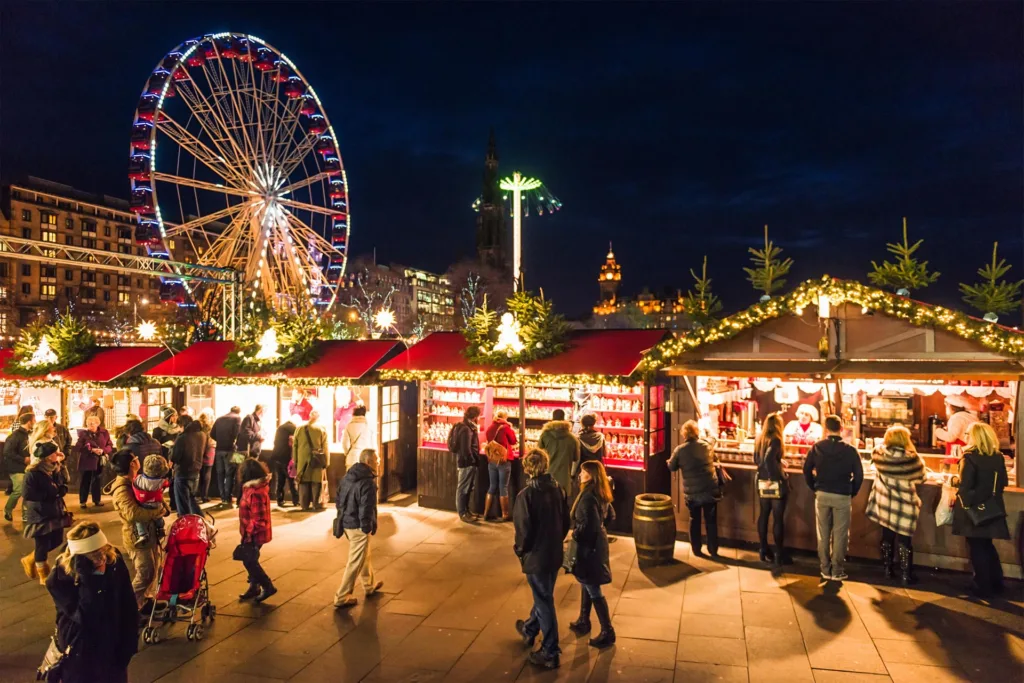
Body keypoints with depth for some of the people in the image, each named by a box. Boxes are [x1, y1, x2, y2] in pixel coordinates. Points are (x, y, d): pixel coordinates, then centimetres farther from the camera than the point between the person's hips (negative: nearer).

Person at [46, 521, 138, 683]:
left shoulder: (114, 561, -15)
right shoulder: (59, 579, -21)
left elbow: (128, 607, -5)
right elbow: (86, 617, -29)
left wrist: (129, 644, -5)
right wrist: (88, 577, -36)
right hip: (80, 654, -2)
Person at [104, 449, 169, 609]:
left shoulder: (136, 481, 6)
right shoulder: (122, 490, -24)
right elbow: (133, 513, -37)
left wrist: (163, 508, -2)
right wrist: (160, 511, -27)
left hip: (149, 533, 9)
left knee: (152, 570, 20)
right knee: (145, 574, -3)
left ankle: (142, 600, 34)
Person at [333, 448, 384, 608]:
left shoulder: (347, 477, 5)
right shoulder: (368, 482, -22)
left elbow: (338, 500, 12)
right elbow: (367, 509, -24)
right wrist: (368, 527, -11)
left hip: (346, 523, 9)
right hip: (358, 527, -9)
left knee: (364, 555, 26)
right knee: (355, 562, 4)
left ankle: (370, 585, 42)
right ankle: (342, 597, 12)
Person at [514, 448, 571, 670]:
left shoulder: (526, 494, -23)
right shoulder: (558, 488, -4)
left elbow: (524, 530, -20)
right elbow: (566, 522, 4)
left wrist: (520, 549, -1)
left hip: (536, 556, -7)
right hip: (555, 554, 7)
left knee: (544, 602, 6)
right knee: (543, 596, 24)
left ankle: (550, 653, 18)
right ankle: (529, 630, 47)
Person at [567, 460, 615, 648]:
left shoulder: (588, 497, -26)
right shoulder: (601, 494, 3)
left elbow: (588, 526, -26)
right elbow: (608, 516, 15)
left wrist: (575, 536, -9)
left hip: (587, 546, -10)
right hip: (597, 543, 10)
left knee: (593, 591, 2)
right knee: (586, 584, 22)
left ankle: (608, 632, 11)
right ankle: (583, 622, 36)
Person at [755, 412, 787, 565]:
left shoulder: (760, 439, 6)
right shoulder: (775, 440, -17)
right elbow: (769, 458, -30)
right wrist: (774, 476, -18)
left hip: (762, 482, 7)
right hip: (776, 484, -7)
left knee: (764, 515, 14)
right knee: (778, 518, 2)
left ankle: (764, 551, 22)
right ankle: (779, 555, 8)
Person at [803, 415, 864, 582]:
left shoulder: (817, 447, -2)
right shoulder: (850, 450, -7)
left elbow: (807, 470, 2)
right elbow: (859, 475, -3)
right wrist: (852, 493, 11)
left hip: (822, 495, 2)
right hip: (842, 497, -2)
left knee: (823, 534, 10)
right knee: (840, 535, 5)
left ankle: (825, 569, 15)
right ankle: (837, 571, 9)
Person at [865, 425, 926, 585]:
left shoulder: (879, 455, -9)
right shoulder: (910, 458, -19)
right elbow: (920, 476, -2)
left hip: (884, 503, 4)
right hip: (904, 505, -3)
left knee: (887, 537, 16)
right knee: (903, 540, 6)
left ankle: (887, 570, 25)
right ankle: (905, 575, 12)